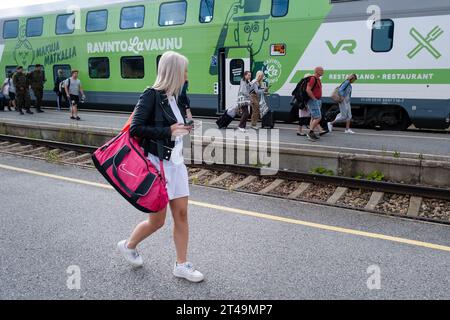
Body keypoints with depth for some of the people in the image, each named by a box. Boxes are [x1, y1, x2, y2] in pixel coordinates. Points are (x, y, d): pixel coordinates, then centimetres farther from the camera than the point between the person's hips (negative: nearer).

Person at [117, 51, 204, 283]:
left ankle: (181, 265, 20)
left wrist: (184, 127, 1)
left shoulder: (174, 98, 10)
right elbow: (135, 129, -20)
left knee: (181, 214, 8)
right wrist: (169, 130, -19)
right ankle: (128, 246, 33)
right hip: (156, 164, -7)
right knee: (157, 220, 5)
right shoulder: (151, 96, -14)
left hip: (176, 163, 8)